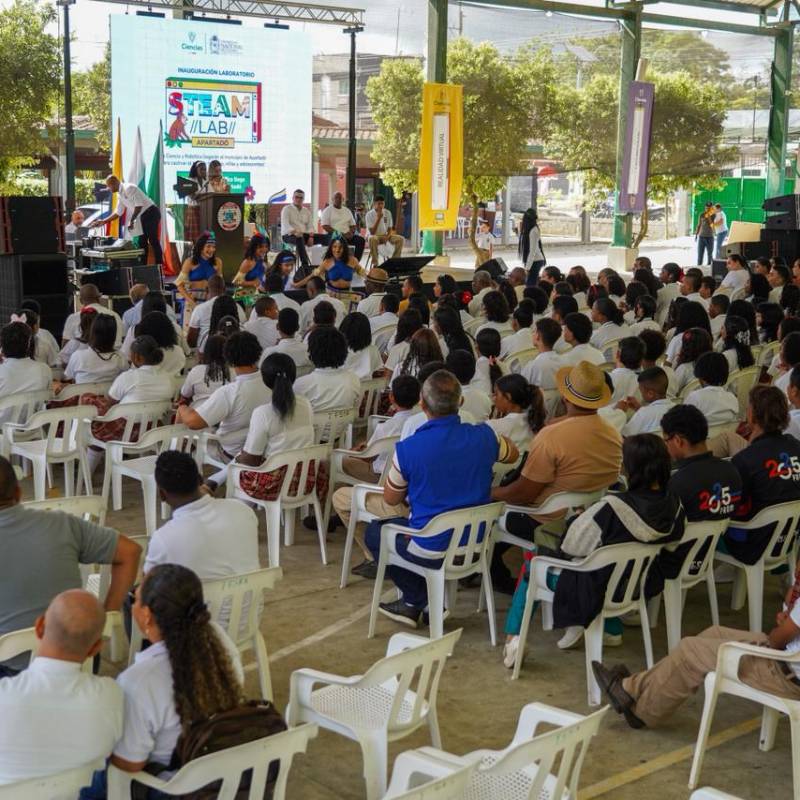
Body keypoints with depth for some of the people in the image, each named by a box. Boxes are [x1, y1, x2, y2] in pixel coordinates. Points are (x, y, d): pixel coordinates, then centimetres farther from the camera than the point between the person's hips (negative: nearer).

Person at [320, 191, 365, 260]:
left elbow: (353, 225, 20)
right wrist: (339, 234, -15)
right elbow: (325, 226, -6)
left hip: (347, 236, 5)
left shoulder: (347, 211, 21)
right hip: (333, 235, -5)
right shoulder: (327, 210, 5)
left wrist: (351, 232, -5)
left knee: (361, 240, -21)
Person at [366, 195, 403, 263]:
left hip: (385, 236, 4)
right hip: (374, 236, -4)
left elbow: (390, 229, 6)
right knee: (372, 239, -40)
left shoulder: (388, 213, 1)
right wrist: (378, 218, -24)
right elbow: (372, 232, -18)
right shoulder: (369, 214, -13)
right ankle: (375, 264, -32)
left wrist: (387, 236, -17)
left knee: (400, 239, -19)